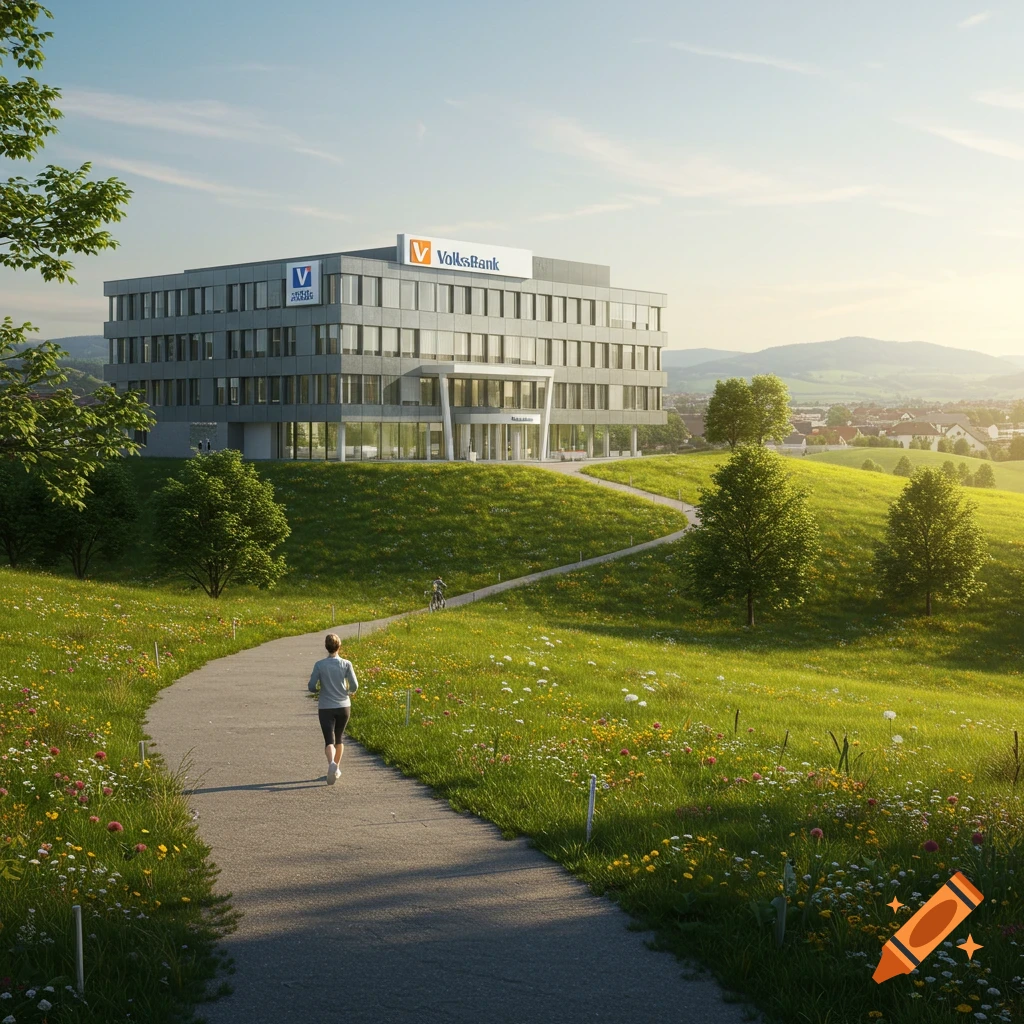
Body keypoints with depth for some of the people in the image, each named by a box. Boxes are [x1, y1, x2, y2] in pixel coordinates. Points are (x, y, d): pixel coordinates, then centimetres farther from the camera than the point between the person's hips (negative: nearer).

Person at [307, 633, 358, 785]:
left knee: (329, 740, -4)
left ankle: (331, 763, -32)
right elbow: (354, 686, -8)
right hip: (344, 706, 2)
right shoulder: (346, 664, -6)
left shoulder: (319, 665, -6)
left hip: (326, 708, -2)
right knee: (339, 736, 21)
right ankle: (337, 768, 30)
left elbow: (311, 687, -6)